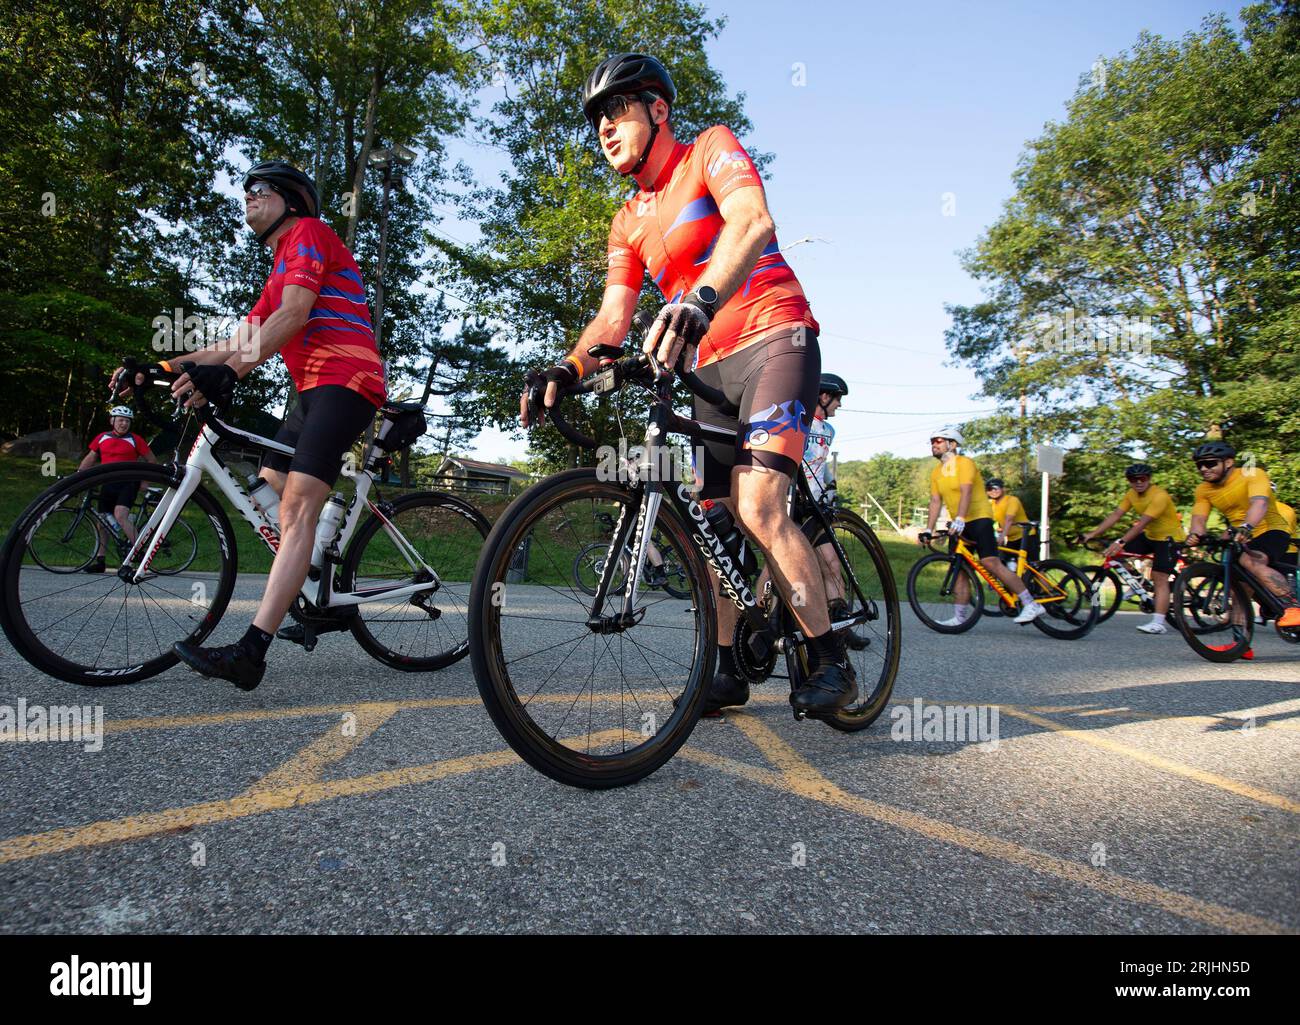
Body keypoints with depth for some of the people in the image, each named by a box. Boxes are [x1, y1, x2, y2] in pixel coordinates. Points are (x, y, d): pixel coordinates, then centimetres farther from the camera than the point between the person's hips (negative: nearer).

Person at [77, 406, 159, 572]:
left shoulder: (135, 439, -2)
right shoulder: (102, 438, 9)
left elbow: (152, 461, 5)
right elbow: (89, 459, 19)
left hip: (128, 483, -5)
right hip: (108, 484, 5)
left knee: (120, 515, -24)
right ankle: (99, 561, 15)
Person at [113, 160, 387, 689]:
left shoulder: (309, 232, 2)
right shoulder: (281, 269, 31)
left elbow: (294, 315, -15)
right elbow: (241, 341, 22)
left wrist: (228, 372, -25)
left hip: (345, 380, -10)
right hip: (313, 388, 10)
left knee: (296, 505, -22)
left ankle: (252, 649, -30)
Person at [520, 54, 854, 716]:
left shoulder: (711, 149, -1)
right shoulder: (629, 225, 16)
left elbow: (753, 221, -23)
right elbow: (613, 318, 6)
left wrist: (700, 299, -41)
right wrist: (566, 370, -14)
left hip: (773, 342, -6)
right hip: (709, 370, 7)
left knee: (758, 510, -22)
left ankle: (831, 664, -9)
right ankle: (726, 668, 14)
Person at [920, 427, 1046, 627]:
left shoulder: (965, 463, -9)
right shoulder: (936, 473, 11)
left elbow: (966, 492, -23)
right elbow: (935, 501, 7)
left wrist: (960, 519, -35)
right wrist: (928, 529, -4)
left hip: (978, 518, -7)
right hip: (958, 525, 7)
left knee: (990, 562, -19)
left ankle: (1031, 605, -13)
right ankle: (960, 617, 5)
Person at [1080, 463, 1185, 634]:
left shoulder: (1159, 496, -26)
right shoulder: (1132, 494, -2)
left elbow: (1142, 523, -35)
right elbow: (1115, 515, -6)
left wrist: (1121, 542, -43)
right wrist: (1092, 534, -15)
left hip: (1169, 538, -8)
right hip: (1149, 535, 8)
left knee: (1159, 578, -14)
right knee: (1117, 552, -5)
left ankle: (1159, 623, -15)